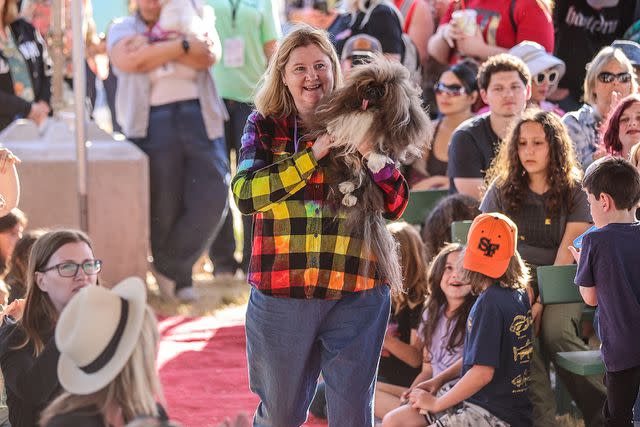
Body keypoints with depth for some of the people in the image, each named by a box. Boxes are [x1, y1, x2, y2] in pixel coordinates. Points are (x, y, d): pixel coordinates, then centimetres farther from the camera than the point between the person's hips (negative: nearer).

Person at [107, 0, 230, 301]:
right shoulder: (123, 29, 9)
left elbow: (209, 56, -8)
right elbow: (130, 60, -14)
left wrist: (153, 47, -12)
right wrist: (182, 45, -13)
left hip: (199, 120, 2)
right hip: (154, 126, -1)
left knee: (212, 197, -9)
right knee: (164, 207, -1)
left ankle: (170, 266, 6)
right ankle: (179, 278, 15)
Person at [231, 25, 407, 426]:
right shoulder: (265, 127, 5)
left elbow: (396, 206, 1)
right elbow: (245, 194, -12)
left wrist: (372, 153, -16)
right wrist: (314, 154, -17)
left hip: (357, 296, 1)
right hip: (281, 293, 0)